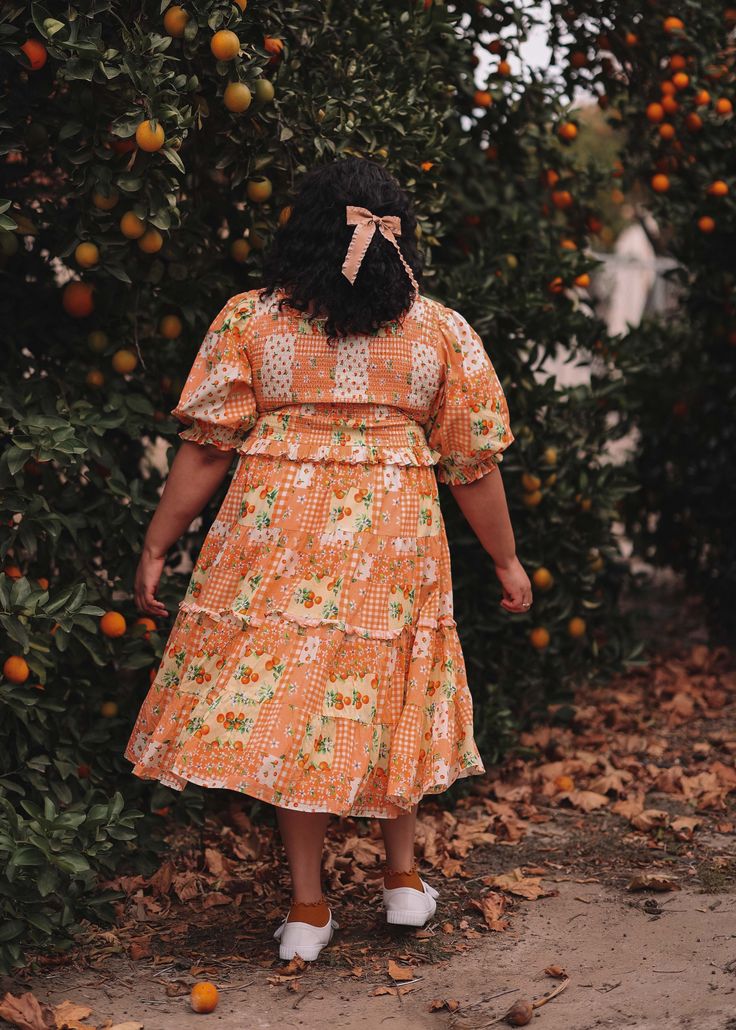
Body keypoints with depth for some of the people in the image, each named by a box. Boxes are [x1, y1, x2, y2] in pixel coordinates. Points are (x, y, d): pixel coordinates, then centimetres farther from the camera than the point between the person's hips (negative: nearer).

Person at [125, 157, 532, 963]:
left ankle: (307, 906, 12)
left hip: (277, 536, -1)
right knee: (388, 697, 17)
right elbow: (473, 462, 5)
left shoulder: (248, 321, -1)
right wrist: (505, 561, 16)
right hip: (393, 544, 1)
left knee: (284, 699, 7)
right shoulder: (442, 332, 2)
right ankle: (403, 877, 29)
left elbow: (204, 448, -3)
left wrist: (156, 548, 5)